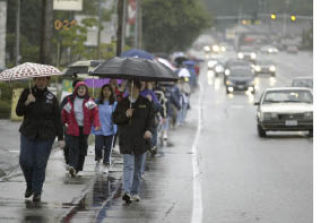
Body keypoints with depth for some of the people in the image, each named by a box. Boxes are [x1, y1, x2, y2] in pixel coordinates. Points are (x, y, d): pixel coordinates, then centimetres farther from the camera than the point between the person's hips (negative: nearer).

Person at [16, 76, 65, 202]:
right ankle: (30, 185, 18)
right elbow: (18, 112, -2)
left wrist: (60, 138, -2)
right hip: (28, 133, 1)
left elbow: (57, 119, 2)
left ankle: (37, 192, 9)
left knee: (40, 164, -3)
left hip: (46, 135, -1)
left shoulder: (51, 98, 1)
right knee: (25, 161, -7)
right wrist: (27, 102, -20)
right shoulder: (27, 93, 1)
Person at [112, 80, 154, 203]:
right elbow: (115, 118, 5)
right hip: (126, 140, -2)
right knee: (128, 166, -13)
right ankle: (127, 192, -23)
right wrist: (125, 115, -14)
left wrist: (149, 130, -13)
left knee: (138, 168, 9)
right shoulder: (122, 103, 6)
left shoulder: (145, 103, 7)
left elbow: (151, 118, 4)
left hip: (141, 140, 2)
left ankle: (135, 192, 18)